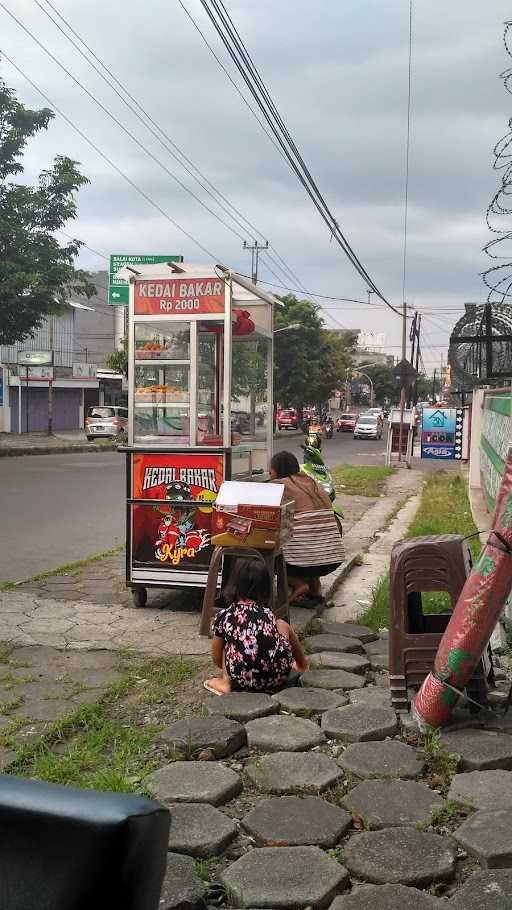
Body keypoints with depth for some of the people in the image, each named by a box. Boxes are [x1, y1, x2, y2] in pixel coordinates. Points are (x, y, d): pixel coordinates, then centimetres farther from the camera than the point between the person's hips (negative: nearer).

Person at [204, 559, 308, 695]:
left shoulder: (224, 615, 4)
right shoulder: (268, 613, 12)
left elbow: (216, 659, 14)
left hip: (244, 682, -2)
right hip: (277, 679, 2)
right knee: (282, 625, 25)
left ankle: (225, 683, 14)